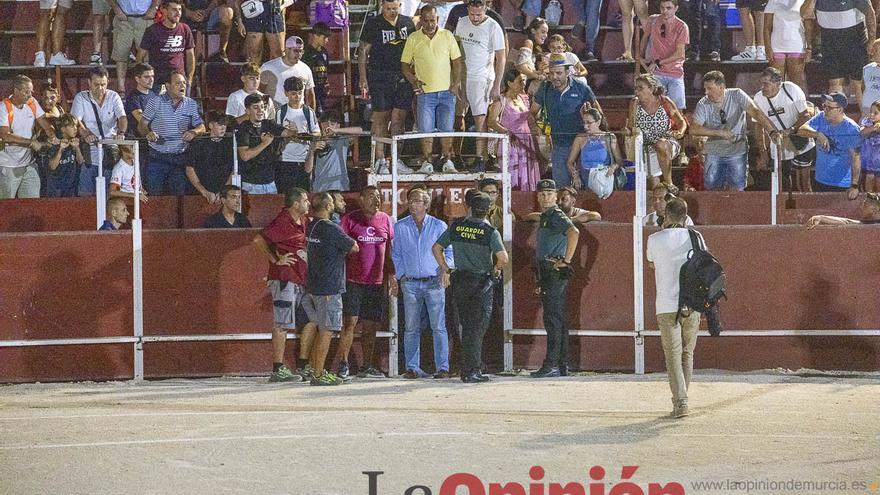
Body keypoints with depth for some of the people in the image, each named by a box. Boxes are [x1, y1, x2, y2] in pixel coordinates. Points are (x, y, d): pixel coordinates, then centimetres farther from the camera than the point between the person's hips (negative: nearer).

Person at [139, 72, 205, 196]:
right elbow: (143, 124, -1)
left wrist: (193, 132, -15)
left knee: (179, 194, 3)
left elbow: (201, 127, 8)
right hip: (158, 157, -2)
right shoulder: (156, 102, 1)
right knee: (153, 193, -6)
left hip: (180, 157, 2)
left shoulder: (191, 104, 8)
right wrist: (148, 133, -24)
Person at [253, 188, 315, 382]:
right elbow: (258, 240, -21)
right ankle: (278, 369, -4)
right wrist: (276, 260, -16)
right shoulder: (282, 222, -14)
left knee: (311, 320, 12)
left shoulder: (304, 222, 13)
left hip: (301, 279, 9)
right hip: (284, 280, -9)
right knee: (283, 325, -6)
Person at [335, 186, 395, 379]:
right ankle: (343, 364, -9)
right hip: (353, 280, -4)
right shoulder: (350, 219, -2)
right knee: (350, 321, -11)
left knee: (371, 325, 8)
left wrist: (391, 275, 14)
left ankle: (367, 366, 15)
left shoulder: (385, 220, 12)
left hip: (376, 281, 5)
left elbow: (389, 250, 18)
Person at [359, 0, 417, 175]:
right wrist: (363, 78, -7)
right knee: (381, 118, -3)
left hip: (403, 78, 3)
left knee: (399, 119, 1)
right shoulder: (373, 24, 1)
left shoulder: (407, 23, 11)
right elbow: (363, 51, 1)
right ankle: (380, 161, -1)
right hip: (380, 78, -3)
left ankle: (396, 161, 5)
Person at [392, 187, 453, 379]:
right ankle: (412, 368, 5)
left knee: (438, 327, -5)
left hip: (434, 282, -2)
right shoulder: (400, 227, 9)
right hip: (410, 283, 2)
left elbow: (449, 252, 10)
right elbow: (396, 254, 14)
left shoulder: (439, 226, 5)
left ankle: (442, 367, -4)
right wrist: (401, 275, 3)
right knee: (411, 328, 1)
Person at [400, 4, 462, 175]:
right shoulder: (413, 39, 2)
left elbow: (456, 61, 9)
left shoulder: (447, 36, 4)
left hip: (446, 91, 1)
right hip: (425, 92, -1)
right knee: (426, 130, -3)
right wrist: (413, 81, -9)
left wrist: (456, 82, -2)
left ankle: (447, 161, 13)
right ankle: (427, 162, 5)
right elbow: (405, 64, 6)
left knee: (447, 129, 3)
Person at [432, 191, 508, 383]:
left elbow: (436, 248, 6)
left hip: (460, 281, 4)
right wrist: (496, 269, 0)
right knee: (477, 328, 0)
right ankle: (471, 371, -4)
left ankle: (467, 369, 16)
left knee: (467, 326, 13)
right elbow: (503, 258, -21)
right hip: (482, 282, -4)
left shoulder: (456, 226, 0)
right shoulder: (490, 231, -11)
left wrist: (444, 269, 14)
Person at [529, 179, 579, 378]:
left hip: (555, 272, -10)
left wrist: (566, 260, -25)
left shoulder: (556, 216, -10)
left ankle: (552, 365, -12)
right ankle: (562, 365, 14)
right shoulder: (544, 217, 21)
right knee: (557, 319, 11)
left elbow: (574, 232, -30)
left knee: (554, 319, -10)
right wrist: (540, 282, 25)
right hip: (547, 273, 10)